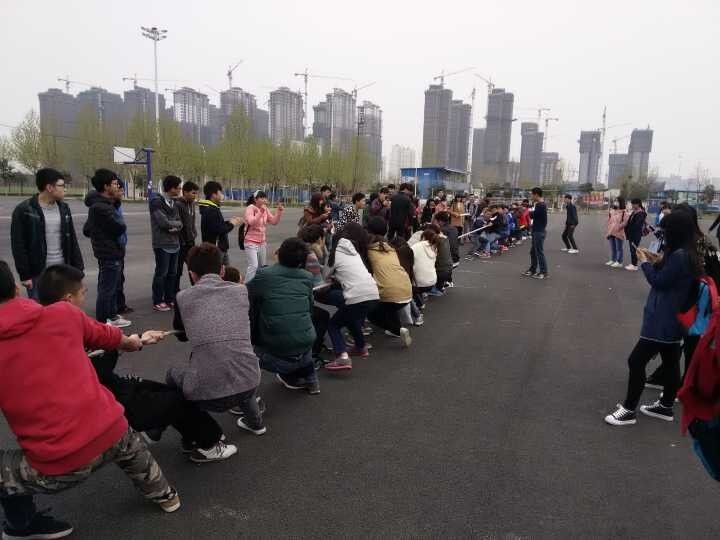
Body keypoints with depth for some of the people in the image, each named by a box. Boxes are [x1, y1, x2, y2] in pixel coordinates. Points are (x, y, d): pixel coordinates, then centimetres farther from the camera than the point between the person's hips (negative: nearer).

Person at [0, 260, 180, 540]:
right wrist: (136, 342, 40)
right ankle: (163, 494, 50)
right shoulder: (63, 313, 0)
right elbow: (109, 337, 20)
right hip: (111, 435, 4)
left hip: (58, 470, -4)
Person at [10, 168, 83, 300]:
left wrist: (78, 268, 7)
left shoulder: (64, 208, 8)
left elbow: (72, 240, 11)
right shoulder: (23, 210, -9)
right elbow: (18, 246, -10)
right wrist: (25, 275, -13)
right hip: (37, 274, -5)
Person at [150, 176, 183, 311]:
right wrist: (176, 224, -1)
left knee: (172, 273, 12)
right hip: (162, 244, -7)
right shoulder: (156, 202, -11)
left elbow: (179, 223, 9)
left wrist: (175, 227, -13)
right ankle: (157, 302, 7)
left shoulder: (173, 202, 14)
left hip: (174, 243, 7)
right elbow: (164, 222, -19)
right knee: (161, 273, -2)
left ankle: (170, 299, 22)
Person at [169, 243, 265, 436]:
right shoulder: (241, 291, 7)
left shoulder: (183, 297, 3)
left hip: (206, 393, -2)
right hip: (248, 386, 3)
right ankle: (254, 421, 43)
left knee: (173, 374, 31)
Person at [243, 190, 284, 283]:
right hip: (251, 242, -7)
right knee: (254, 266, -17)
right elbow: (251, 222, -25)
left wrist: (279, 211, -9)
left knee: (263, 266, 10)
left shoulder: (266, 209, 6)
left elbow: (274, 222, 4)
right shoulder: (250, 208, -11)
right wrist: (261, 212, -34)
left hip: (262, 242, 7)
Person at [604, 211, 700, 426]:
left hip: (663, 321, -10)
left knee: (636, 361, -5)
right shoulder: (686, 254, 7)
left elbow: (658, 281, -19)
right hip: (671, 319, 10)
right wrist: (659, 262, 6)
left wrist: (645, 262, -6)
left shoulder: (679, 256, -25)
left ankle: (628, 410, 4)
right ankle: (666, 406, 33)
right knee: (670, 362, 19)